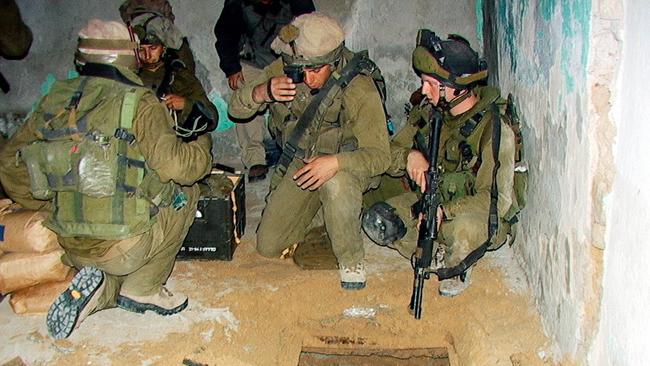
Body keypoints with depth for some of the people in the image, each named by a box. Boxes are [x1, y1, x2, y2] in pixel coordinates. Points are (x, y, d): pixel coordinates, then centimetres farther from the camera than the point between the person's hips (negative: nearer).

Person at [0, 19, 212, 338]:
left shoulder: (55, 100, 6)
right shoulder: (140, 103, -10)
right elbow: (176, 164, -17)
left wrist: (42, 206, 23)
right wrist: (202, 145, 5)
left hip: (73, 250, 6)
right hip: (124, 248, -6)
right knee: (186, 190, 17)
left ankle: (102, 289, 4)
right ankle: (142, 289, 11)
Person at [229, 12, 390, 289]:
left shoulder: (359, 88, -27)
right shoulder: (284, 71, -16)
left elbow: (379, 156, -27)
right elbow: (236, 108, -10)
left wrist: (335, 162, -47)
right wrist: (260, 92, -33)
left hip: (347, 164, -4)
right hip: (299, 161, 4)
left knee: (336, 183, -42)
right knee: (268, 246, 2)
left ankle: (351, 260, -16)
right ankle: (312, 205, 31)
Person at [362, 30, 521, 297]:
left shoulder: (493, 128, -22)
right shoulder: (428, 110, -5)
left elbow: (497, 200, -26)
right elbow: (391, 153, 3)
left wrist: (444, 211, -37)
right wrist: (409, 156, -21)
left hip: (476, 213, -5)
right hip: (433, 200, 5)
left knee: (461, 228, -40)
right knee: (376, 222, -17)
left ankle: (458, 267, -6)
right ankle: (436, 255, 0)